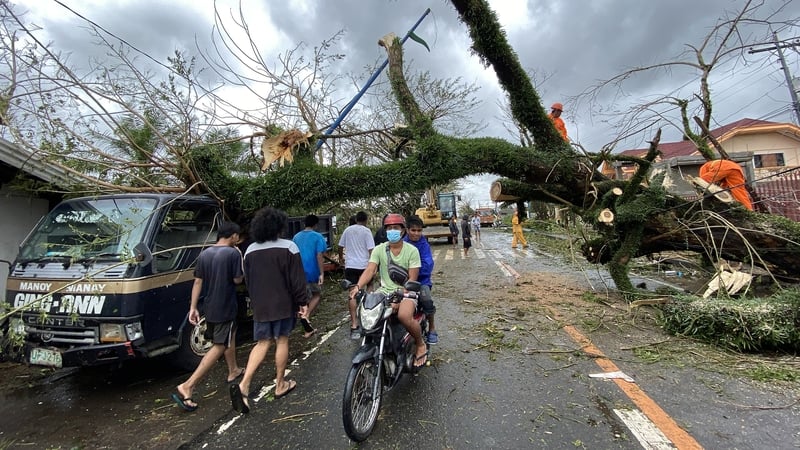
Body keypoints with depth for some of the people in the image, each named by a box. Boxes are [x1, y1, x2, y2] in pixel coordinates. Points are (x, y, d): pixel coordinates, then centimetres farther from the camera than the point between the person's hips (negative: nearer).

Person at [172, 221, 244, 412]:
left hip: (210, 307, 8)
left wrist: (193, 307, 6)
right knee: (219, 347, -1)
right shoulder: (233, 253, -16)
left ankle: (233, 371, 40)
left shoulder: (204, 254, 4)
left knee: (230, 337, 25)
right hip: (225, 308, -8)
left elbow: (197, 282, 4)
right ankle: (187, 387, -7)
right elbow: (238, 280, -11)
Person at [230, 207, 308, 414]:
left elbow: (248, 281, 12)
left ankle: (243, 385, -1)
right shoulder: (289, 247, -12)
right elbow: (297, 279, -12)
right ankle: (280, 385, 21)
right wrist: (303, 301, -4)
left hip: (260, 306, 4)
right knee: (282, 340, 10)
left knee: (262, 343, 13)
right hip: (284, 304, -4)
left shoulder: (250, 251, 3)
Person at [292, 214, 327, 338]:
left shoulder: (296, 237, 8)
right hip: (313, 272, -5)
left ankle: (308, 329, 17)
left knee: (305, 298, 14)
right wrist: (322, 273, -15)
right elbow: (319, 256, -15)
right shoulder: (318, 237, -9)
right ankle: (307, 316, -9)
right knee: (317, 295, 15)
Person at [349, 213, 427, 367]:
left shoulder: (412, 250, -4)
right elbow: (370, 270, -9)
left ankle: (421, 345, -1)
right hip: (384, 290, 4)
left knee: (404, 316, -32)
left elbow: (412, 279, -9)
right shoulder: (379, 249, 4)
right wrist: (358, 286, -29)